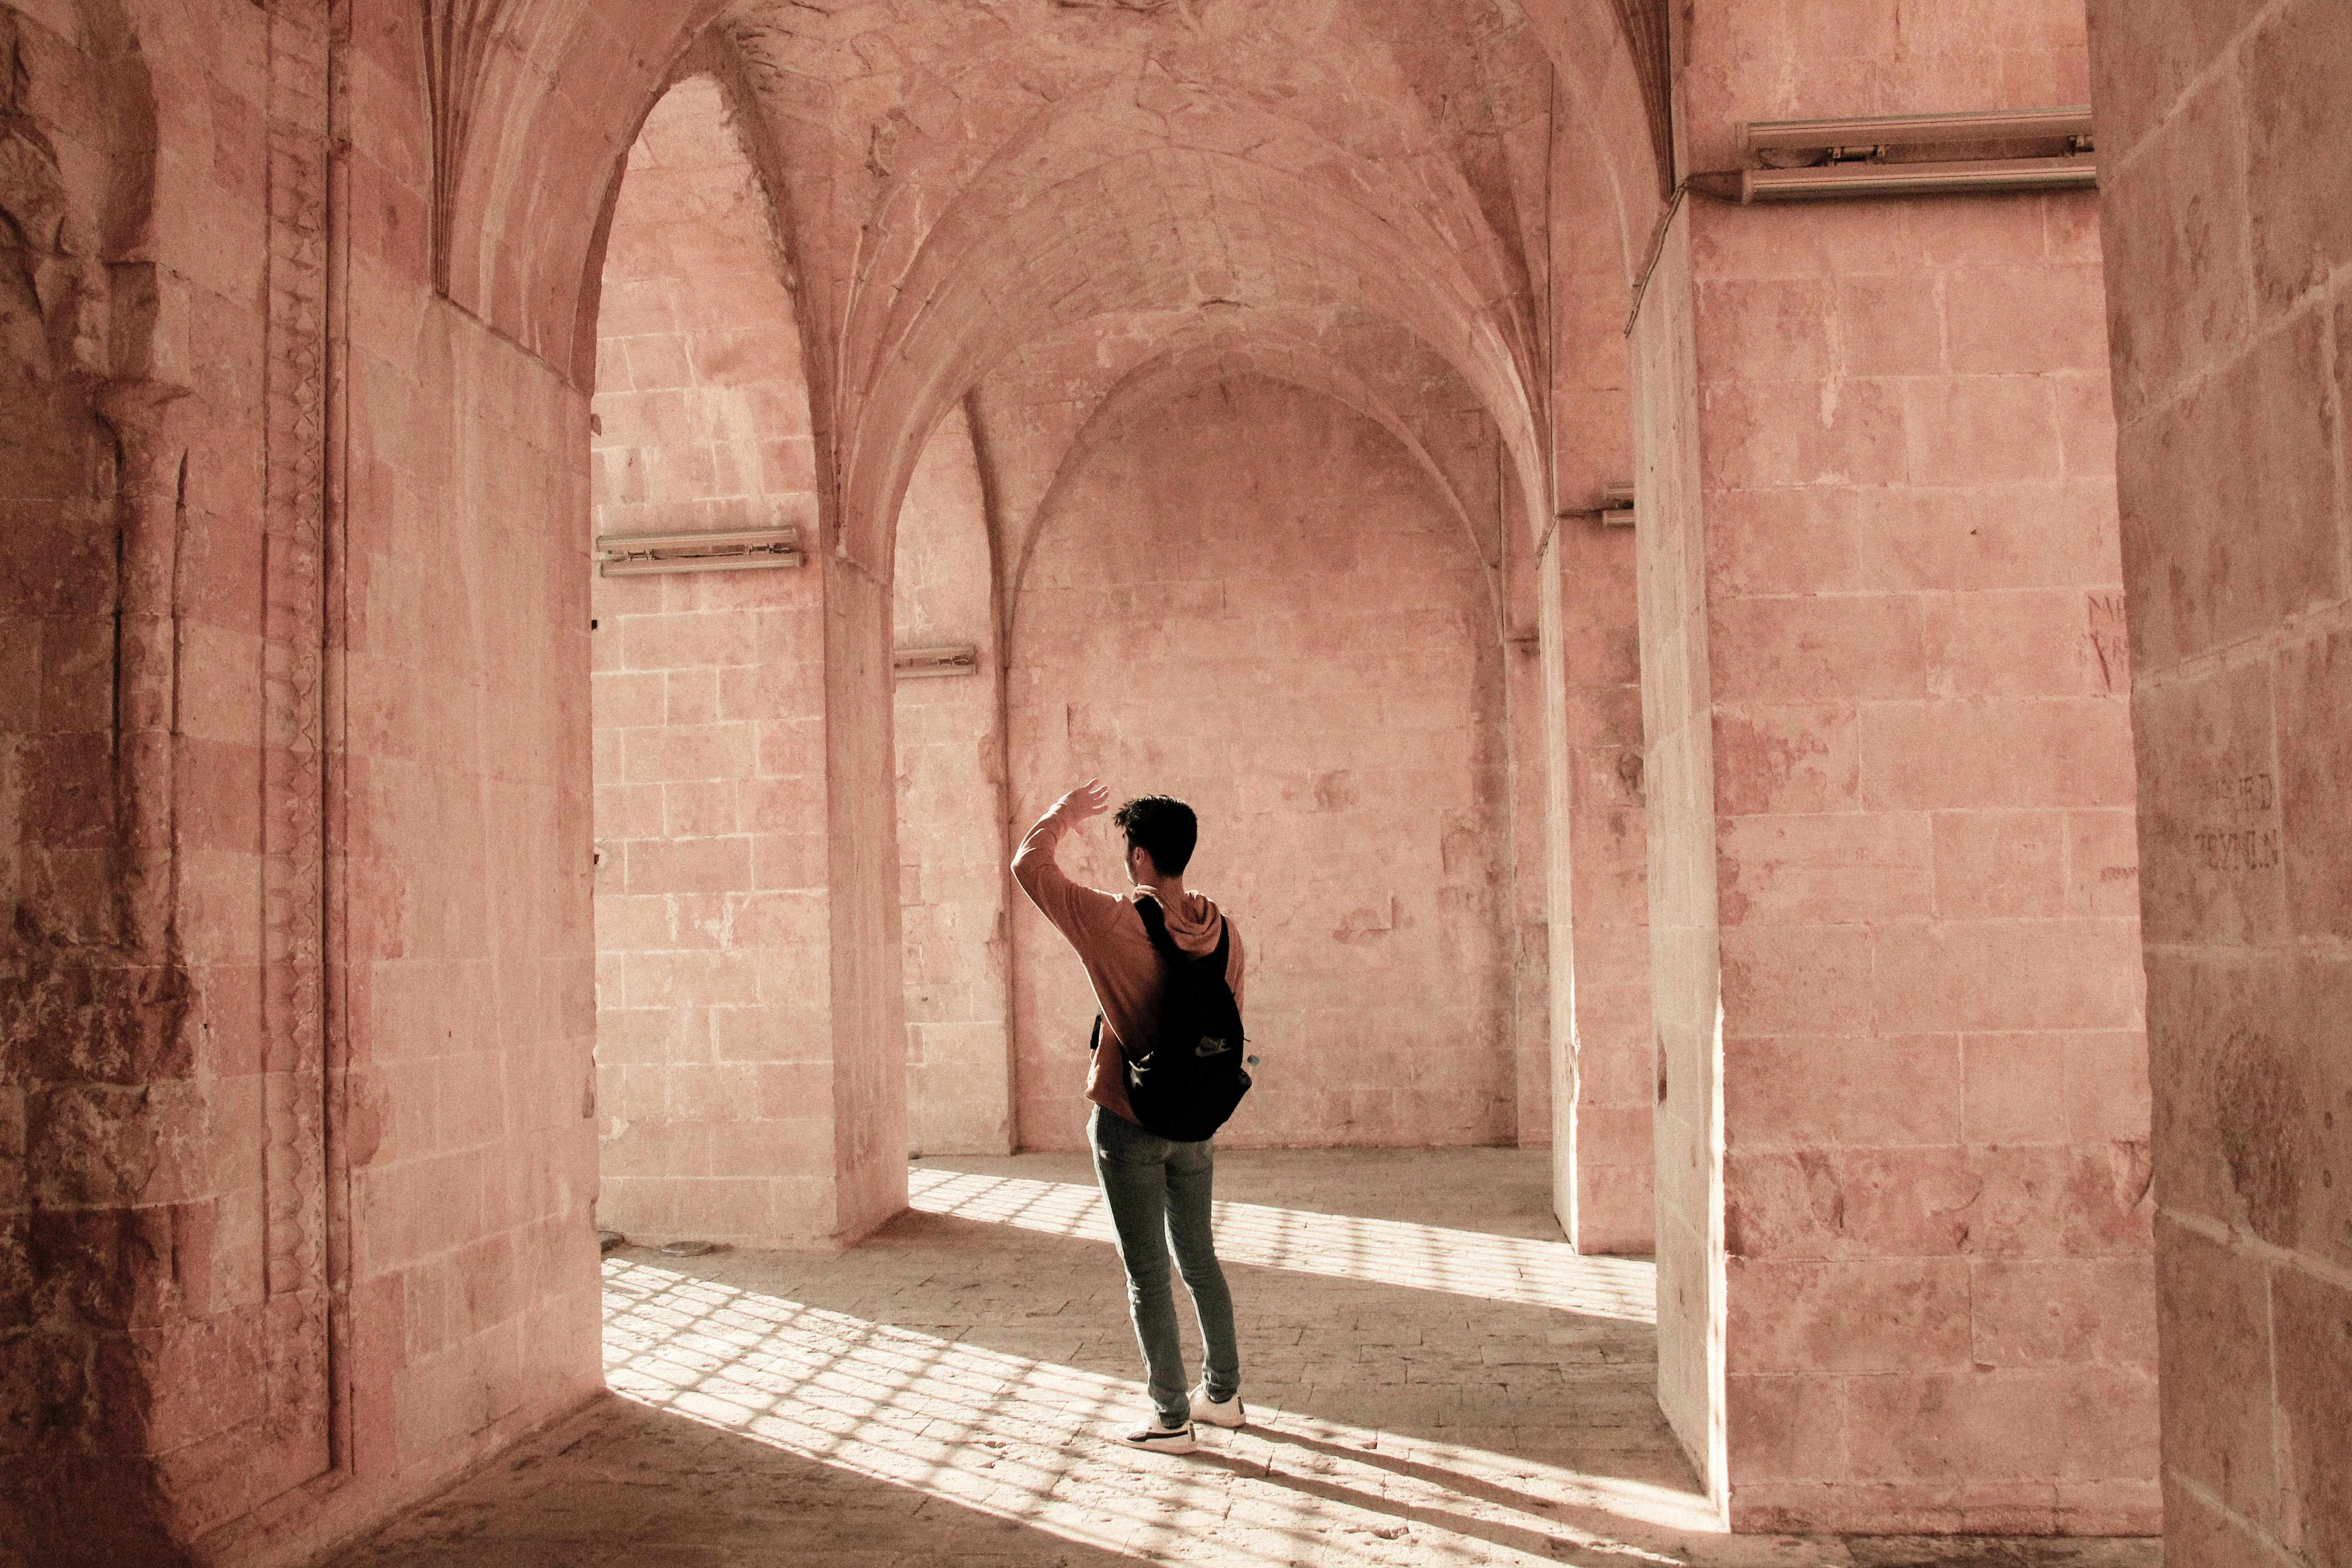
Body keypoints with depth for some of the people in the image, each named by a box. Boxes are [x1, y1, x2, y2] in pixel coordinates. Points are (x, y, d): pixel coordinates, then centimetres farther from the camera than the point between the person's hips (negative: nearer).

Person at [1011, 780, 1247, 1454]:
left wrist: (1064, 814, 12)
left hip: (1128, 1123, -5)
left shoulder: (1113, 922, -17)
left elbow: (1029, 866, -6)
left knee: (1148, 1274, 3)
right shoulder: (1221, 930, -1)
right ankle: (1223, 1393, 29)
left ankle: (1171, 1419, 11)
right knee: (1200, 1259, 19)